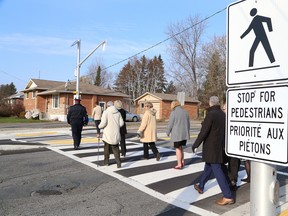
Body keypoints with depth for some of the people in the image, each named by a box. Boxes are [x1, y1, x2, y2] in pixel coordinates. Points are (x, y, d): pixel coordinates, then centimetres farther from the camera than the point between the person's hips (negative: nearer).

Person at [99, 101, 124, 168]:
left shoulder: (106, 112, -10)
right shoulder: (118, 113, 3)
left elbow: (103, 123, -18)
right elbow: (121, 123, 0)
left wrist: (99, 126, 2)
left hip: (108, 135, -3)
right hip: (116, 134, 3)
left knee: (106, 148, 16)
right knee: (116, 149, 10)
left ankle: (106, 162, 28)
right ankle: (118, 163, -1)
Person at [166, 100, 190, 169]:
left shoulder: (173, 112, -11)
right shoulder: (185, 112, 8)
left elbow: (170, 124, -9)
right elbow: (188, 123, 13)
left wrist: (168, 132, 5)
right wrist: (187, 132, 23)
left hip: (177, 134, -6)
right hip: (184, 134, 6)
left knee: (178, 149, 2)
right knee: (181, 148, 19)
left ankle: (179, 165, 8)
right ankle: (182, 162, 25)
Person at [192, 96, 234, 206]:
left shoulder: (211, 114, -18)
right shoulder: (223, 114, 5)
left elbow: (203, 132, -20)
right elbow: (224, 130, 11)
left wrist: (195, 145, -11)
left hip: (211, 147, -8)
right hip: (220, 146, 9)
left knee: (217, 170, -3)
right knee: (208, 167, 21)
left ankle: (228, 197, 0)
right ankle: (201, 186, 36)